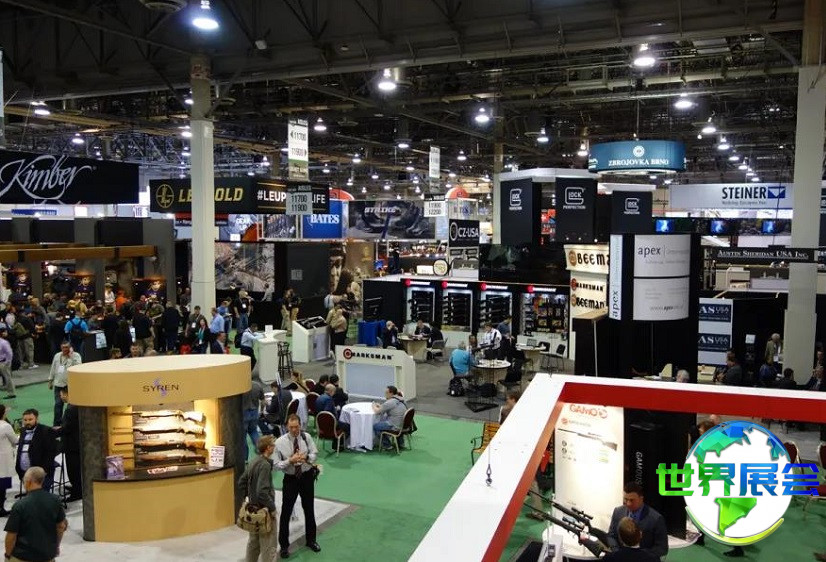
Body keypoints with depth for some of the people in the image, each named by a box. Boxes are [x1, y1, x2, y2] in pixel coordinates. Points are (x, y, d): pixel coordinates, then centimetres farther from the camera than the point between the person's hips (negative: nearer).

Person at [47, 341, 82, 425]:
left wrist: (71, 356, -20)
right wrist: (50, 380, 19)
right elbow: (53, 368, 19)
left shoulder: (76, 355, -5)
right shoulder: (57, 356, 10)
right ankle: (56, 423, 9)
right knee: (58, 404, 1)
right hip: (59, 384, 4)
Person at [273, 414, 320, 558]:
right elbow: (277, 464, -13)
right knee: (286, 513, 7)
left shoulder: (307, 437, -10)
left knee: (309, 510, 18)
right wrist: (290, 461, -29)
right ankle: (284, 545, 26)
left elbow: (315, 453, -1)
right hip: (290, 479, -2)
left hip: (307, 477, 2)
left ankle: (311, 540, 39)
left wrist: (306, 457, -22)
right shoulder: (280, 442, -16)